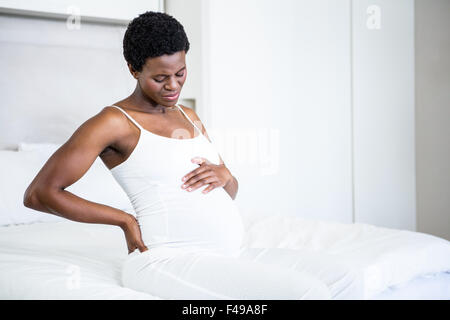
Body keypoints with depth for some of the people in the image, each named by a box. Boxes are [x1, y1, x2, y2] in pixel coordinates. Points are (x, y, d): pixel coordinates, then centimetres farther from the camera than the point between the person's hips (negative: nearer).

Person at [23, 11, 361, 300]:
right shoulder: (114, 122, -2)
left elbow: (231, 191, 27)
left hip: (229, 255, 8)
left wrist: (224, 176, 1)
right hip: (168, 259, -8)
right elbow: (38, 194, -6)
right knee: (306, 292, -25)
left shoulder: (189, 116, 21)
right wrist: (126, 220, -6)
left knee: (341, 279, -10)